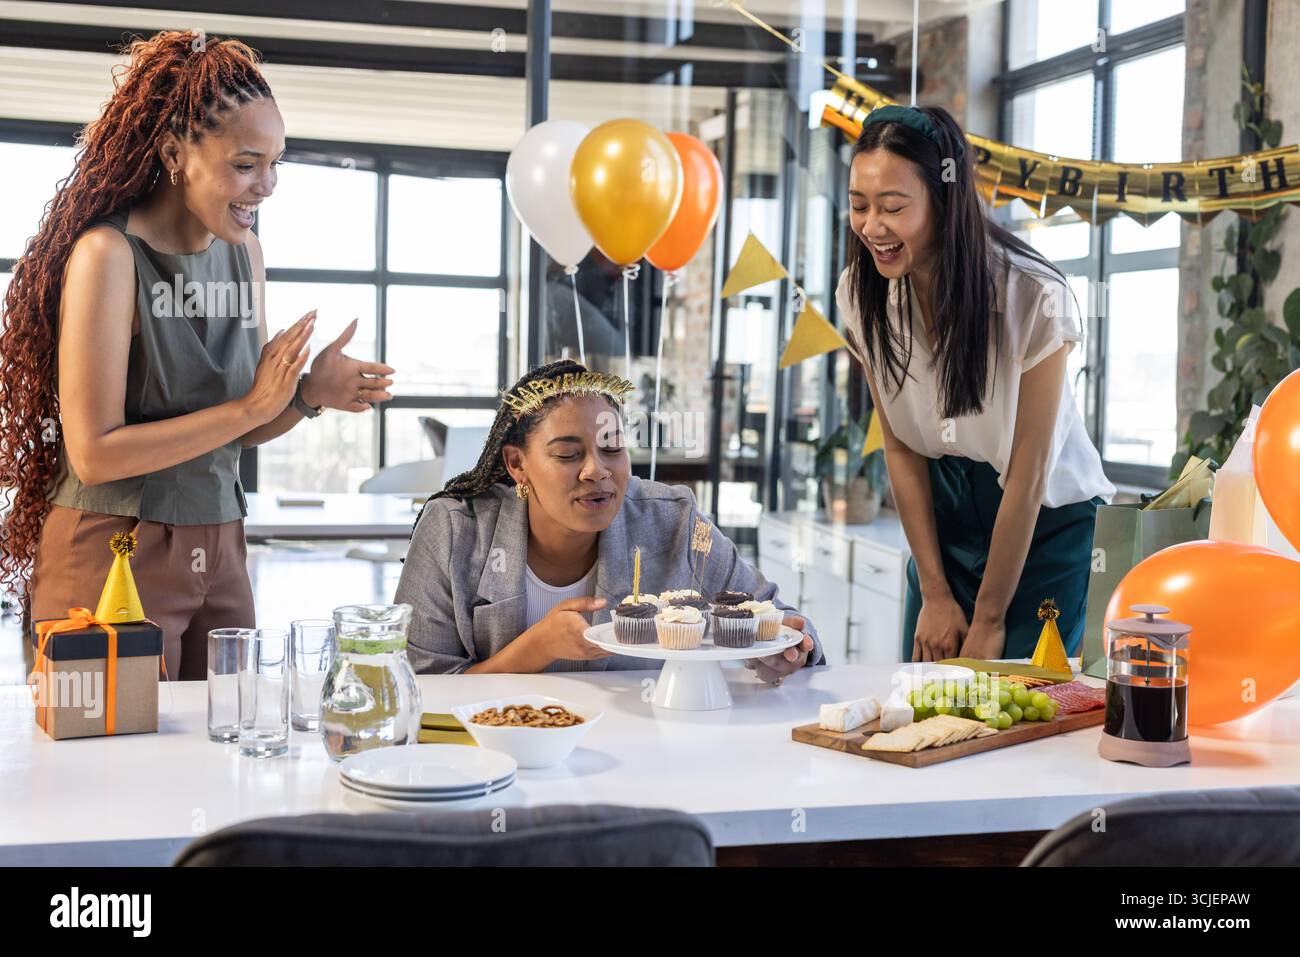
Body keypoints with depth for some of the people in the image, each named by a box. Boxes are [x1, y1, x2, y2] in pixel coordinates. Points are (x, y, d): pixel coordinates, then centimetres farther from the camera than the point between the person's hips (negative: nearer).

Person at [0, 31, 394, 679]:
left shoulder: (243, 250, 7)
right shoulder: (108, 254, -14)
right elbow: (95, 453, -19)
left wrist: (308, 394, -8)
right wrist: (251, 406, -18)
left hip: (217, 552, 6)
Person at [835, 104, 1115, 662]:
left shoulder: (1035, 300, -25)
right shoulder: (862, 293, -10)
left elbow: (1027, 476, -18)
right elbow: (900, 449, -4)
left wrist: (989, 620, -12)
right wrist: (935, 595, -5)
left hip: (1046, 525, -4)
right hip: (943, 516, 4)